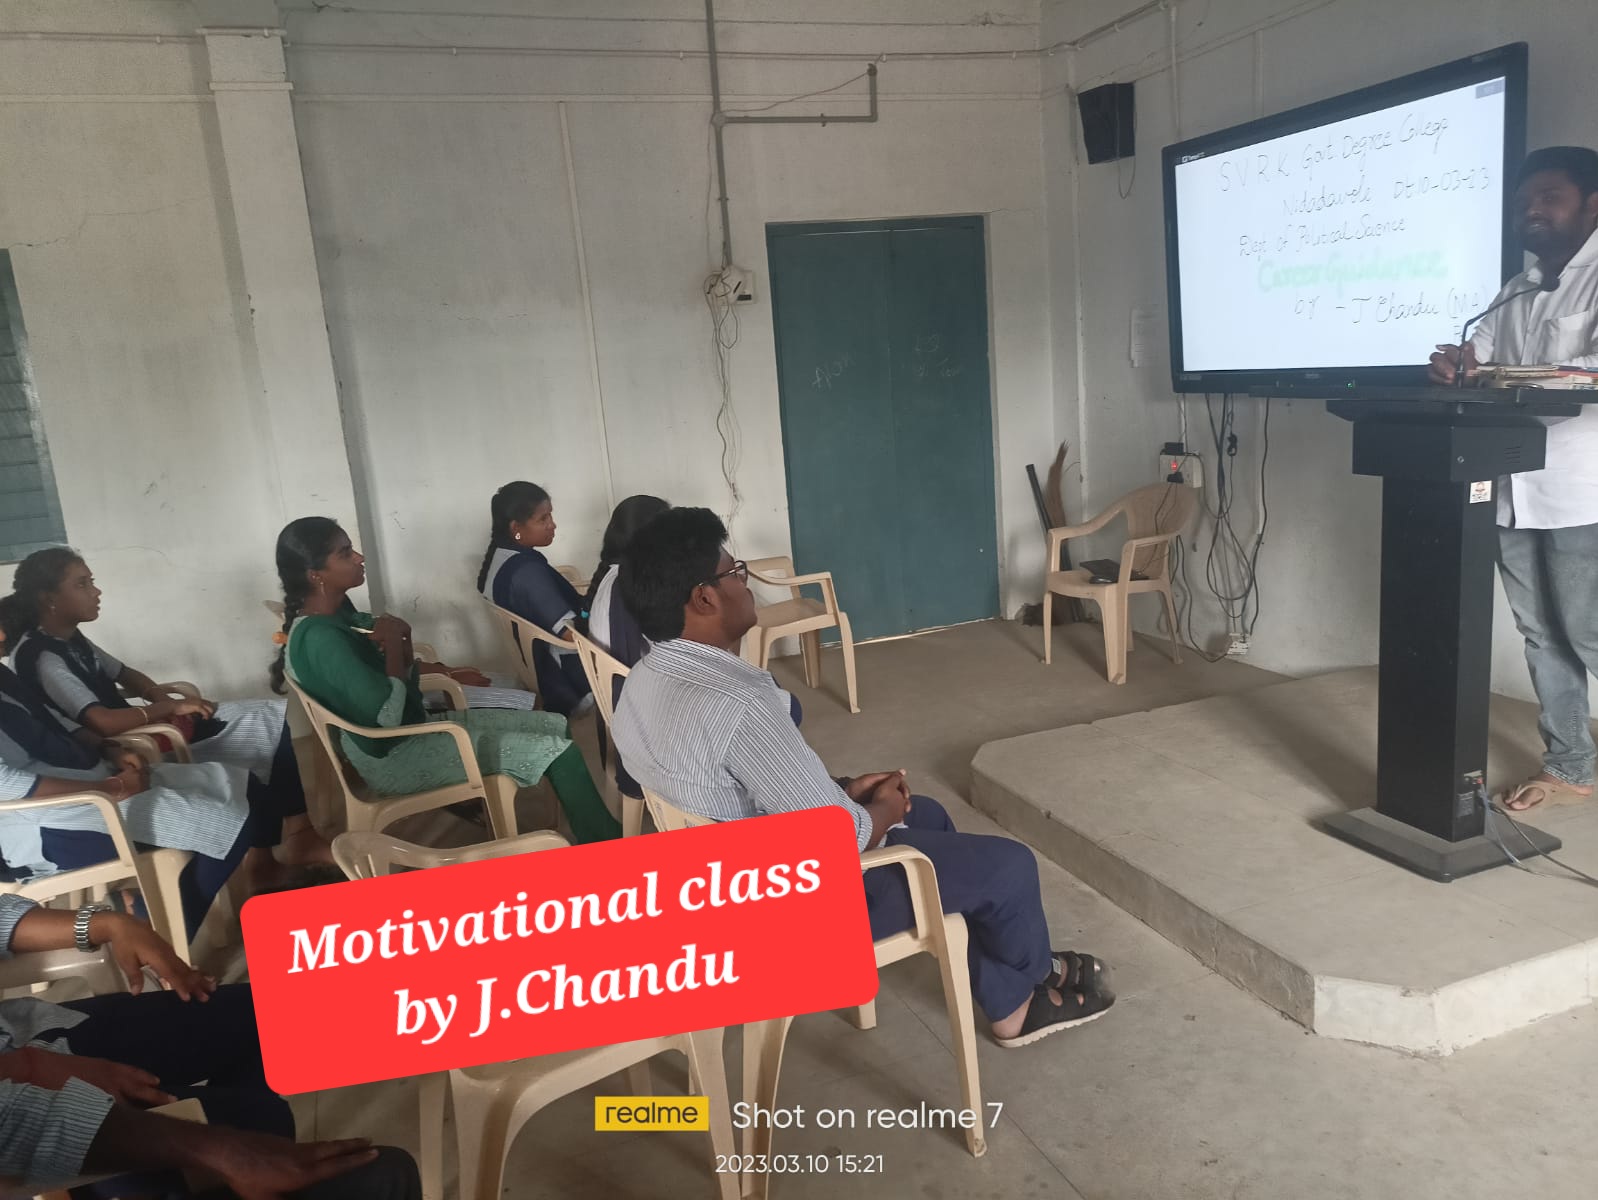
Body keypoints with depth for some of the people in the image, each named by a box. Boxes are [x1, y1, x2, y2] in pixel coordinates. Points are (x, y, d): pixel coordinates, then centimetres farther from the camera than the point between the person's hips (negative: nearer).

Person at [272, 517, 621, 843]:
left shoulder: (337, 616, 6)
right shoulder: (320, 638, -24)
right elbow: (386, 717, -29)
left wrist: (400, 640, -8)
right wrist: (394, 643, -16)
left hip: (413, 732, 10)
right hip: (394, 758, -10)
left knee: (556, 725, 4)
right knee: (557, 751, -15)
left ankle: (596, 841, 6)